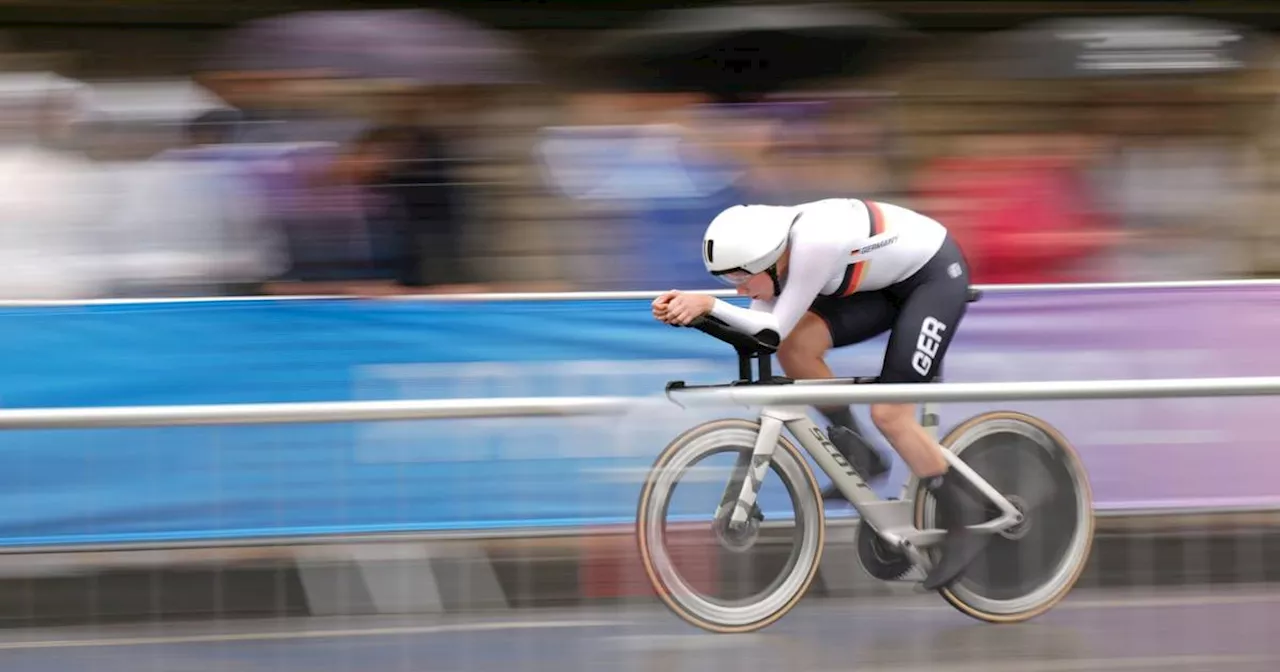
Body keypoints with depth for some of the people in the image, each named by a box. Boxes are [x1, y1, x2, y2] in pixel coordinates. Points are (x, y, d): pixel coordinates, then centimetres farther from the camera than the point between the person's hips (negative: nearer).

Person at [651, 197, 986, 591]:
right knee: (795, 348, -10)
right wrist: (690, 308, -23)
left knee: (889, 415, -13)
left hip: (938, 274, -8)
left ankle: (964, 524, 2)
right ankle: (858, 456, 7)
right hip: (891, 280, 8)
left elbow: (776, 328, -30)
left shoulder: (813, 243, -35)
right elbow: (756, 327, -10)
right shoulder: (775, 248, -10)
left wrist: (710, 305, -35)